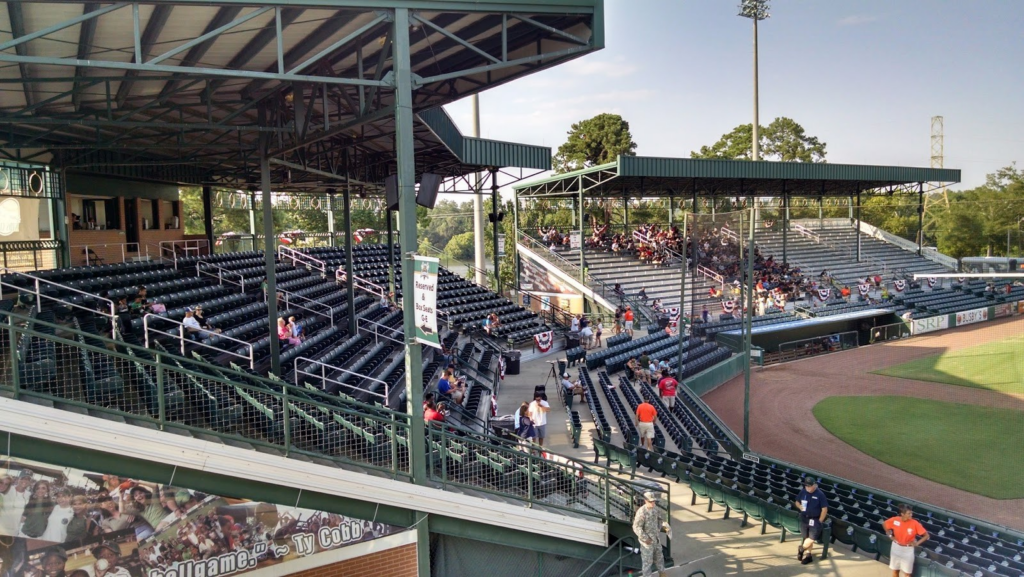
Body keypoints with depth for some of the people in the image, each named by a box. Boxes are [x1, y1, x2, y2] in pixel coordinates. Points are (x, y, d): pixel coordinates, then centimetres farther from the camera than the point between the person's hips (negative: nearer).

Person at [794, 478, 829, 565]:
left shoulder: (820, 494, -14)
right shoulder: (803, 492, 0)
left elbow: (824, 509, -11)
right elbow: (797, 502, 15)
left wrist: (819, 521, -10)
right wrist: (801, 507, -8)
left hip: (814, 520, -4)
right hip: (804, 518, 4)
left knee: (812, 538, -9)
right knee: (806, 538, 11)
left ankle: (801, 548, 15)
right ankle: (807, 554, 24)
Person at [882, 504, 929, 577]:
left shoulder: (915, 523, -21)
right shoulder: (895, 520, -16)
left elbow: (926, 535, -14)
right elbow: (884, 524, 3)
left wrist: (917, 543, -19)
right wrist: (890, 535, -2)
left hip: (908, 550, -2)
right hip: (896, 547, 2)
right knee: (895, 570, 17)